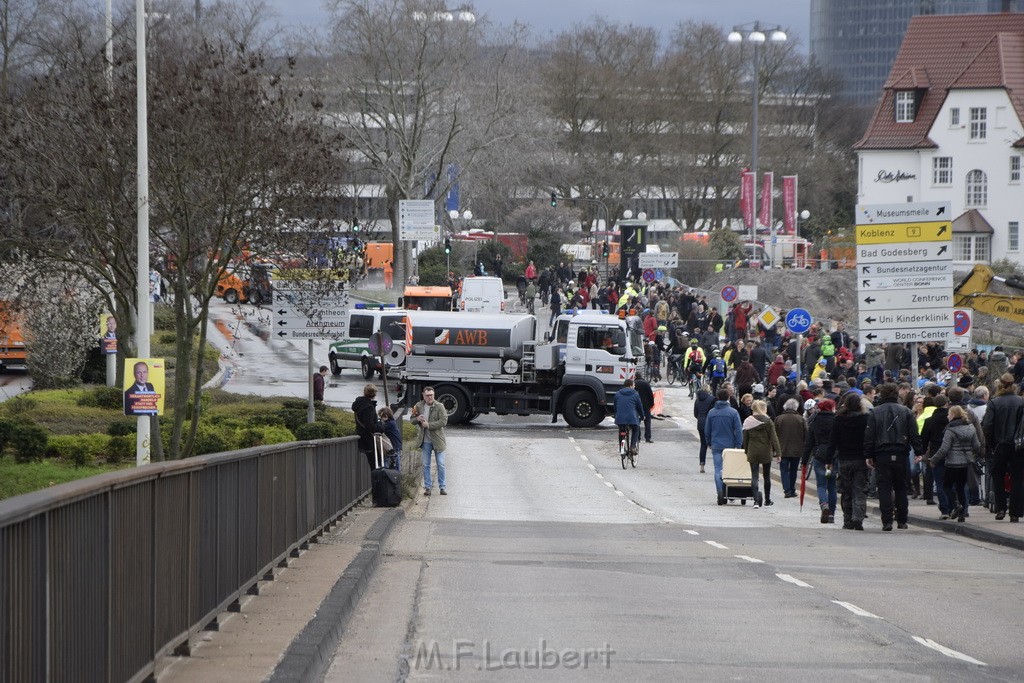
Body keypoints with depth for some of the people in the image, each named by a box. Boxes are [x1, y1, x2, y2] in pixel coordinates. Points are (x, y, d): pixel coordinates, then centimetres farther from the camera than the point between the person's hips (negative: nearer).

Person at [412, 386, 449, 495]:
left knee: (440, 464, 2)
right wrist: (417, 419, -12)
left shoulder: (439, 407, -9)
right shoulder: (419, 406, 2)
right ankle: (427, 487, 14)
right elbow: (412, 420, 12)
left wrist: (429, 425, -21)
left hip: (437, 440, -3)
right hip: (425, 441, 3)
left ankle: (442, 487, 11)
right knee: (426, 465, 7)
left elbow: (443, 421, -17)